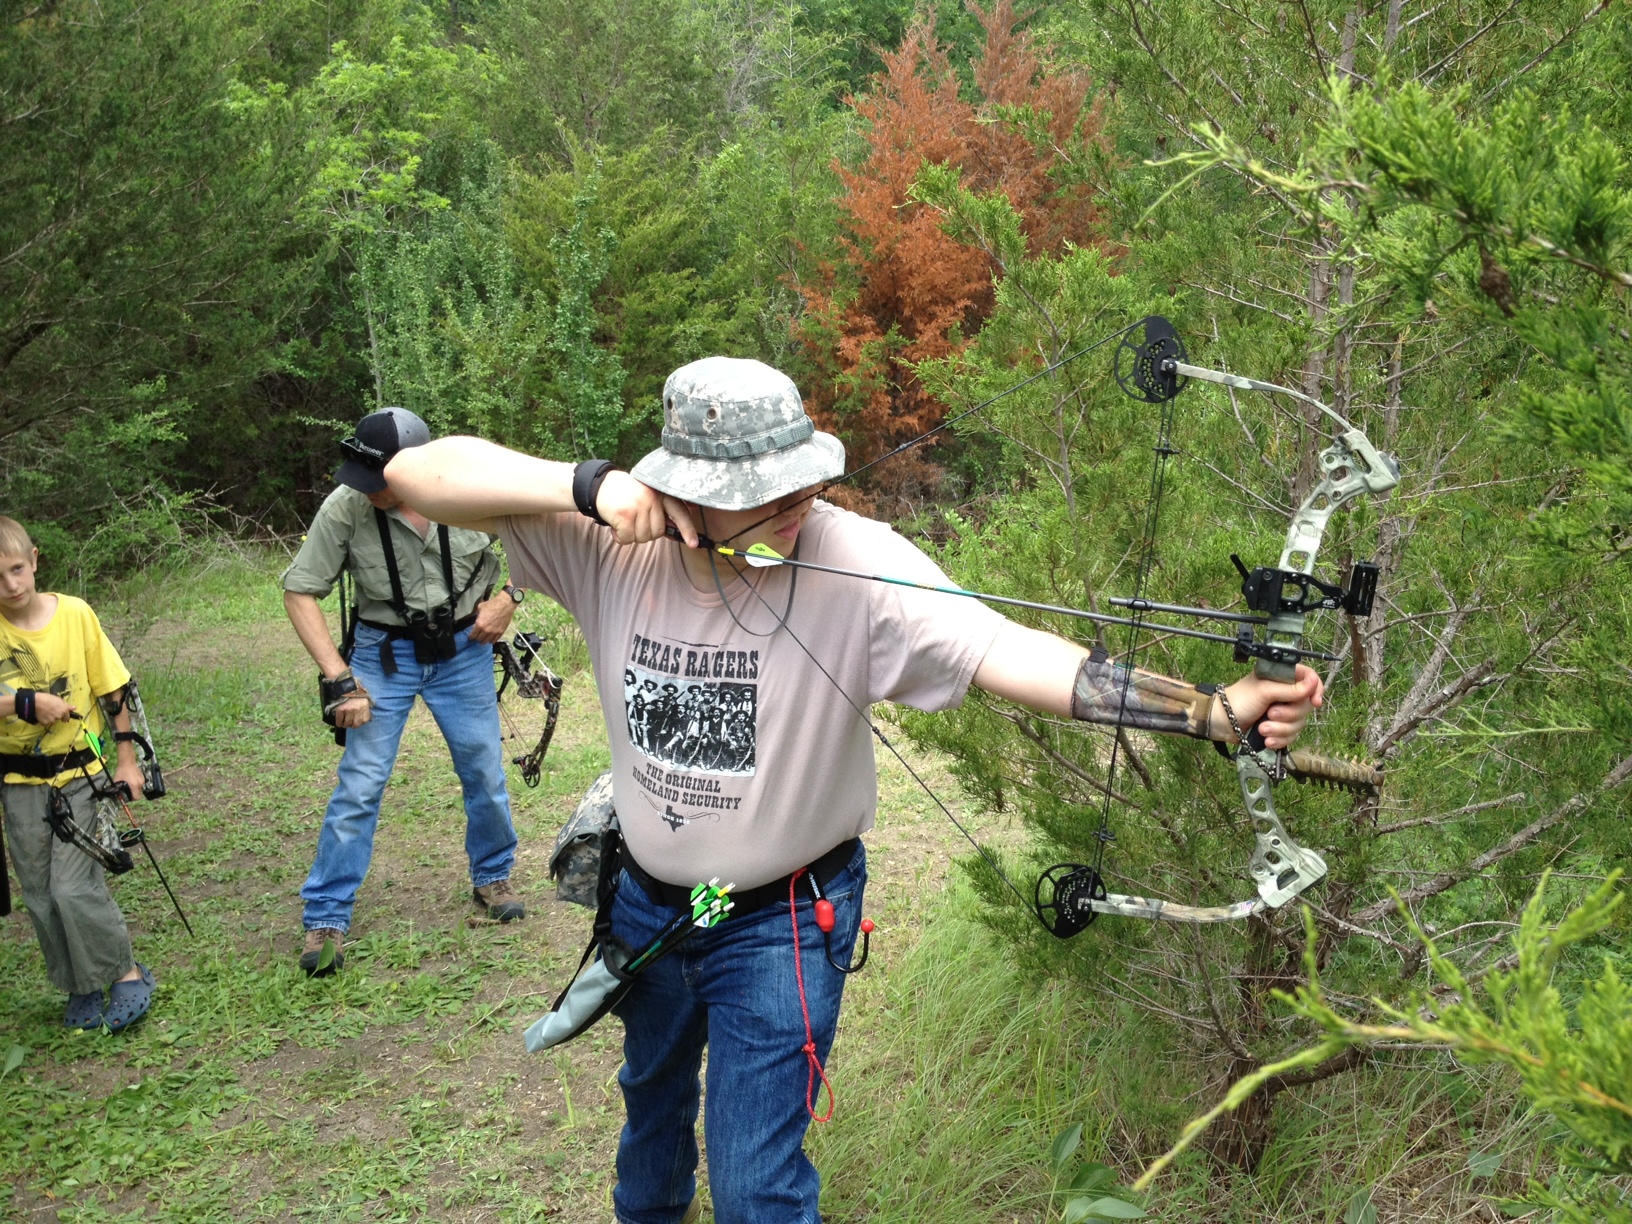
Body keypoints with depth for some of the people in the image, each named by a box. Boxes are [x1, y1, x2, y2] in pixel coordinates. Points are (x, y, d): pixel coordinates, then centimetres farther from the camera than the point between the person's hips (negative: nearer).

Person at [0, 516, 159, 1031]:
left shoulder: (74, 613, -8)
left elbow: (113, 690, 0)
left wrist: (126, 760, 1)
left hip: (81, 773, -2)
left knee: (73, 886, -9)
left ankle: (126, 974, 8)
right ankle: (82, 988, 24)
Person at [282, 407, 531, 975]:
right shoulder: (344, 507, -21)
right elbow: (299, 592, -14)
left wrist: (509, 597, -13)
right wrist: (339, 678, -19)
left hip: (464, 649, 2)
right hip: (384, 653, -1)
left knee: (485, 774, 11)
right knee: (359, 786, -4)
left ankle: (492, 878, 36)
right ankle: (325, 918, 8)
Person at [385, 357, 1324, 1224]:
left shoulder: (856, 562, -29)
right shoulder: (611, 544, -22)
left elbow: (1012, 655, -37)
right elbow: (416, 473, -23)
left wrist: (1218, 709, -47)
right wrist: (587, 484, -37)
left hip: (782, 919, -4)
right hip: (645, 896, 4)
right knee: (652, 1088, 33)